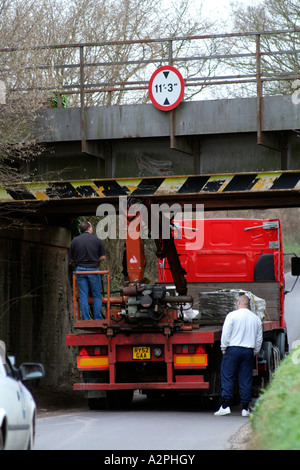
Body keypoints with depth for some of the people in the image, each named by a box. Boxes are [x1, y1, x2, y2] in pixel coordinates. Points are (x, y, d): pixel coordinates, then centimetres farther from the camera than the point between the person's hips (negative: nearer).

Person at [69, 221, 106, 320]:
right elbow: (103, 257, -2)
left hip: (80, 270, 2)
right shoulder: (97, 240, -3)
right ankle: (97, 319, 5)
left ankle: (85, 320, 3)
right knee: (97, 296, 7)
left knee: (83, 296, 4)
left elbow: (71, 258, 6)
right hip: (93, 270, -2)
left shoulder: (75, 241, 2)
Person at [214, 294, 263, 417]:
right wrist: (254, 352, 21)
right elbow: (259, 339, 14)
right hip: (248, 351, 4)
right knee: (246, 380, 5)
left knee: (227, 378, -2)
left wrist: (223, 348, 1)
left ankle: (225, 406, -8)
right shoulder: (256, 318, 11)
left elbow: (226, 333, -9)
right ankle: (245, 408, 5)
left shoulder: (232, 315, -4)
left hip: (233, 349, -4)